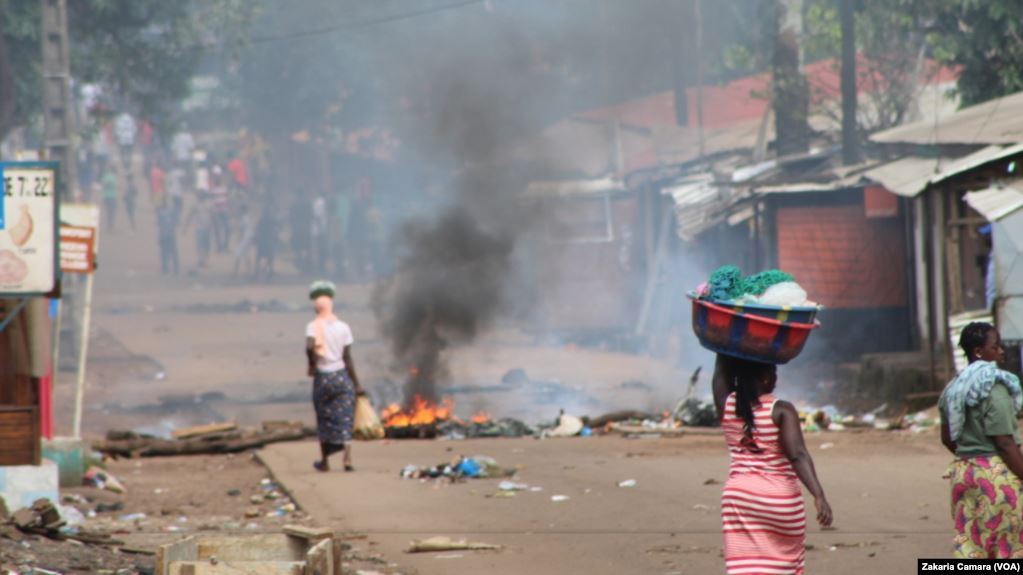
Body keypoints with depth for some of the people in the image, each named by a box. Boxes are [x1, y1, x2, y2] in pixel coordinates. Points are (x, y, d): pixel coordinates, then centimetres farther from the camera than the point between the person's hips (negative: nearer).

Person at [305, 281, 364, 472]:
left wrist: (312, 364, 2)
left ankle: (324, 461, 21)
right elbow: (348, 358, 0)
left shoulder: (313, 326, -6)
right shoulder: (343, 327, -1)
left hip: (322, 377, -1)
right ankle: (347, 459, -12)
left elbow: (310, 346, -19)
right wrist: (356, 384, 5)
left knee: (324, 420, 11)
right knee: (344, 420, 2)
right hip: (342, 375, 1)